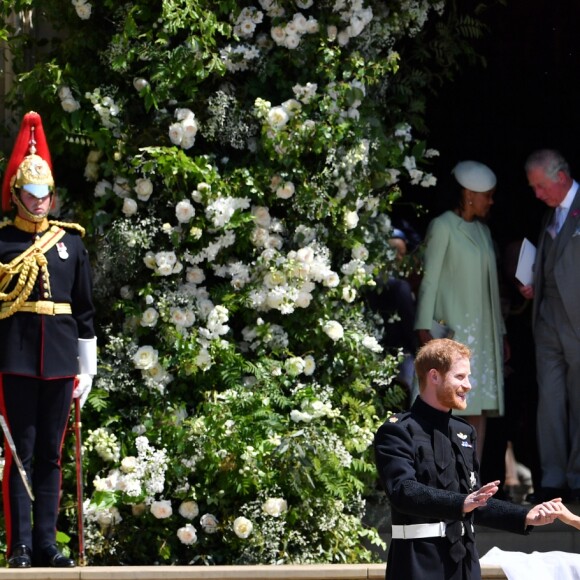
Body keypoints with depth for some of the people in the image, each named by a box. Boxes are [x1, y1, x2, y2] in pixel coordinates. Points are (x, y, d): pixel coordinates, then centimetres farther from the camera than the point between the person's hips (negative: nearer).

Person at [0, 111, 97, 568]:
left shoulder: (71, 243, 11)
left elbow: (85, 311, 14)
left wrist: (87, 369, 10)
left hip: (59, 360, 3)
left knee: (51, 455, 7)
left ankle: (47, 546, 11)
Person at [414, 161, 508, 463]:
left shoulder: (482, 231, 17)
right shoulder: (443, 227, -4)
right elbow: (429, 279, -8)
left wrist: (500, 333, 17)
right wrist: (424, 328, -15)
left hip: (483, 334, 7)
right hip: (453, 331, -7)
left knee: (479, 409, 3)